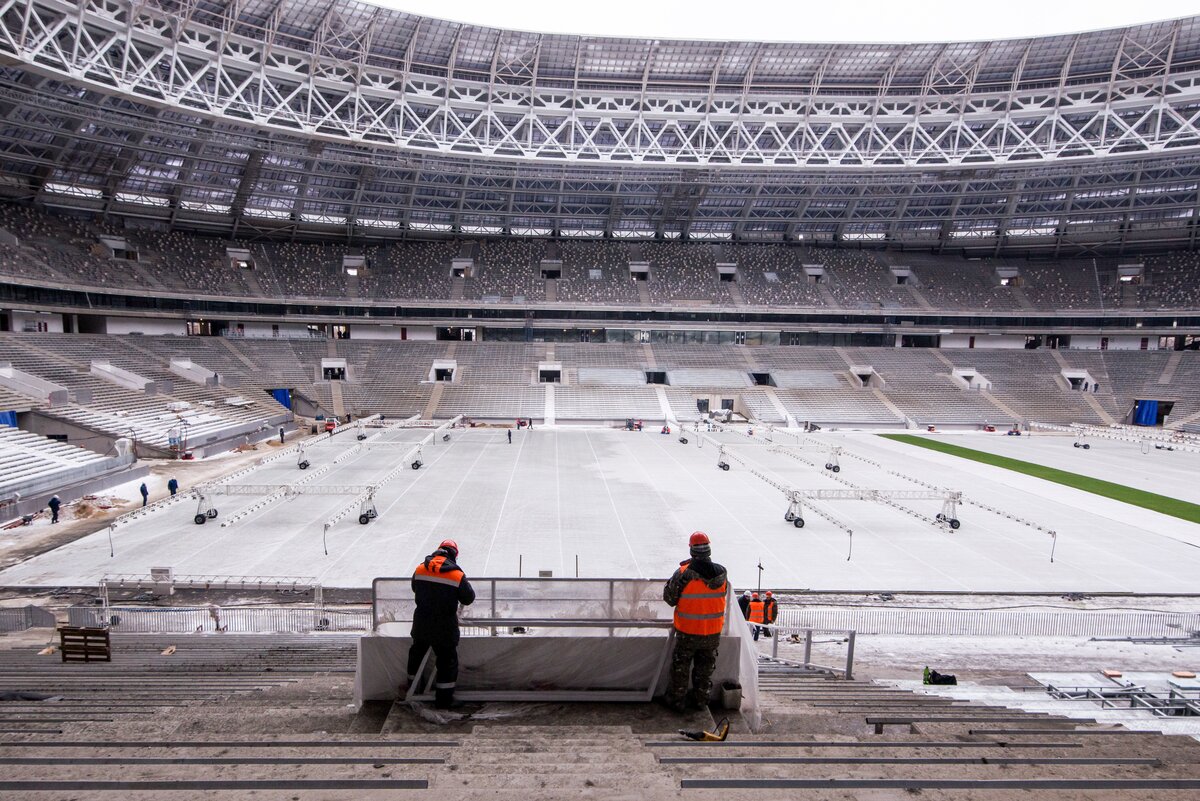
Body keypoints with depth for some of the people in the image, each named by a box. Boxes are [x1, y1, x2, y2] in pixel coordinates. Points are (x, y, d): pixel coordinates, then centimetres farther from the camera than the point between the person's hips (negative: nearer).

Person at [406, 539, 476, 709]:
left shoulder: (420, 569, -4)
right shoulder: (457, 575, -15)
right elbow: (468, 599, -4)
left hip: (421, 623, 4)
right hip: (445, 626, -4)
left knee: (417, 652, 26)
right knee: (447, 660, 10)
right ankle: (443, 699, 15)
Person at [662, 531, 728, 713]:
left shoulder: (683, 574, -22)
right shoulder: (721, 573, -10)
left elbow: (669, 598, -11)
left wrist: (672, 580, 3)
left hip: (687, 632, -3)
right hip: (713, 632, 3)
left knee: (681, 667, 16)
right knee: (705, 668, 21)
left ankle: (677, 700, 28)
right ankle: (700, 700, 33)